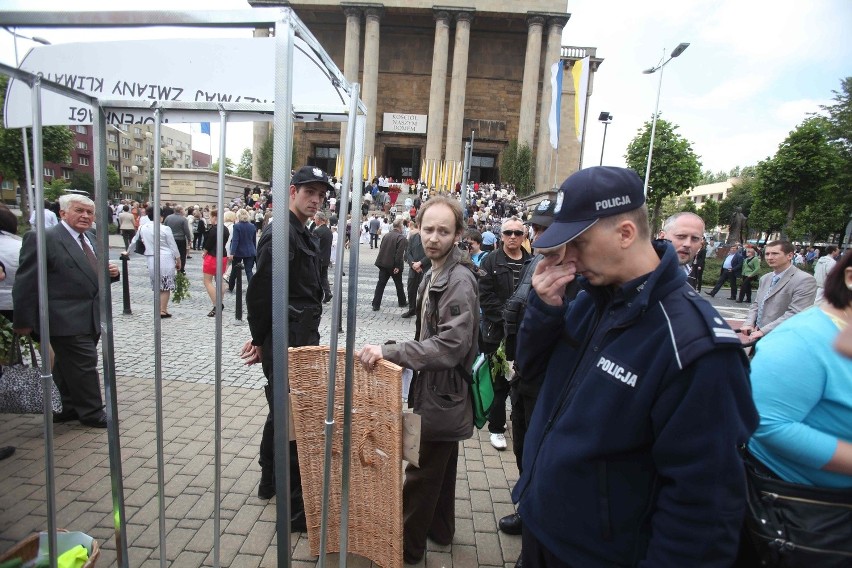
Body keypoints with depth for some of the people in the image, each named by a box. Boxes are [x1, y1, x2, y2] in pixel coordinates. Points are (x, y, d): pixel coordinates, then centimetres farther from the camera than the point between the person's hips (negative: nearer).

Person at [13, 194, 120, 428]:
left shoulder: (87, 240, 14)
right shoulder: (43, 238, -12)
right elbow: (26, 283, -13)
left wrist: (111, 273, -1)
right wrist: (24, 321, -12)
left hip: (89, 319, 8)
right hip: (67, 320, -8)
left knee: (67, 367, 19)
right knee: (84, 366, -2)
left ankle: (71, 408, 30)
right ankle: (92, 414, 11)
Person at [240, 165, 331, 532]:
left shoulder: (305, 236, 14)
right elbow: (260, 291, -18)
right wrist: (260, 340, -8)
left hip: (301, 339, 10)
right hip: (284, 342, -10)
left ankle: (270, 480, 41)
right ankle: (296, 508, 12)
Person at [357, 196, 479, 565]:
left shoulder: (459, 280, -23)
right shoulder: (435, 273, 8)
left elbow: (450, 345, -30)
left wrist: (389, 352, -31)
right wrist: (398, 355, 14)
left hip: (444, 393, -10)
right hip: (440, 391, 10)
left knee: (421, 473, 6)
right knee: (440, 468, 24)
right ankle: (440, 530, 43)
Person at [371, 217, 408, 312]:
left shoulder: (387, 235, 8)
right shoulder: (401, 238, -13)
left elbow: (381, 249, 12)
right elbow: (399, 253, -20)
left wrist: (381, 262, 16)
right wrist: (398, 266, -17)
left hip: (383, 264, 5)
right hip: (394, 265, -5)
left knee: (380, 284, 6)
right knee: (399, 284, 14)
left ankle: (376, 305, 3)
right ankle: (402, 302, 30)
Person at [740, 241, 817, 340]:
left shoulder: (805, 280, -14)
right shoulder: (765, 278, 12)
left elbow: (795, 314, -22)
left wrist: (764, 331, -25)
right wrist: (748, 324, -2)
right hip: (759, 336, 7)